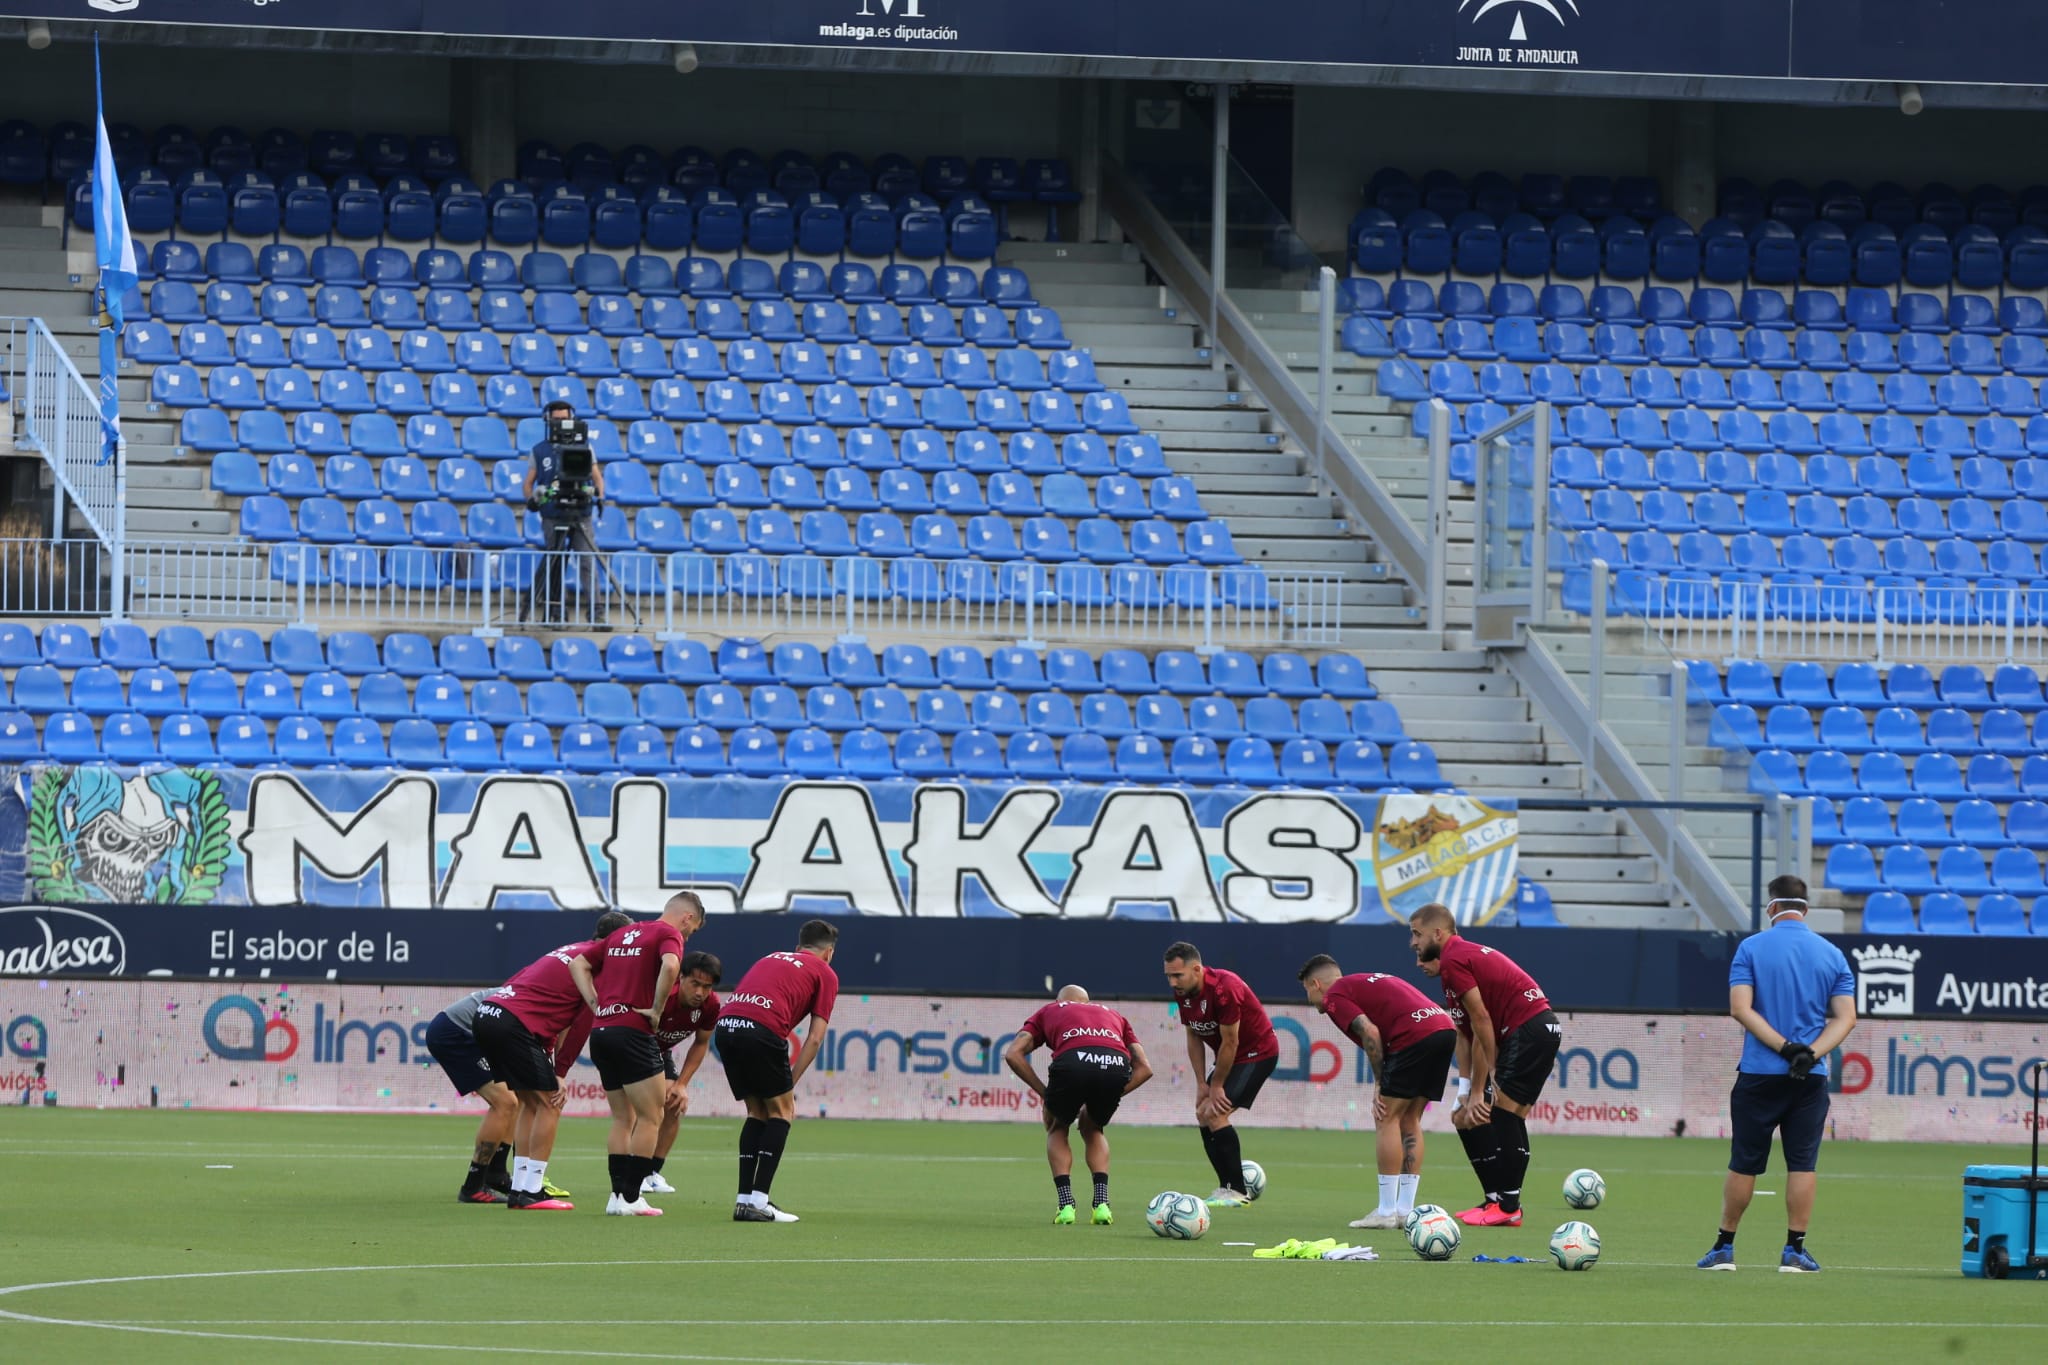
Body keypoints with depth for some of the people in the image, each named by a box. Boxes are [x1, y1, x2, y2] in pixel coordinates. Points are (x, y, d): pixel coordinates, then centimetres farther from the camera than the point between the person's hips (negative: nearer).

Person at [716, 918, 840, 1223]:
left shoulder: (771, 959, 33)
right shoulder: (825, 974, 17)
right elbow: (815, 1038, 8)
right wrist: (791, 1082, 13)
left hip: (726, 1025, 5)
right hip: (762, 1028, -5)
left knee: (757, 1112, 19)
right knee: (781, 1110, 9)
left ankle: (744, 1199, 14)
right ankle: (758, 1201, 0)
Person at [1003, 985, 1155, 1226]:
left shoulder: (1048, 1011, 35)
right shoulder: (1113, 1015, 40)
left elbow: (1013, 1054, 19)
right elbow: (1144, 1068, 31)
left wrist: (1044, 1093, 24)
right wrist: (1108, 1098, 33)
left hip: (1072, 1061, -2)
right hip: (1117, 1065, 2)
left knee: (1057, 1129, 28)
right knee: (1093, 1130, 32)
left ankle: (1066, 1205, 13)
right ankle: (1101, 1204, 16)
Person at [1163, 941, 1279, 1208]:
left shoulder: (1223, 989, -30)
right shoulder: (1183, 992, -3)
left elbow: (1230, 1042, -24)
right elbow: (1194, 1037, 7)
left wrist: (1216, 1086, -14)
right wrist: (1201, 1084, 0)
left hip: (1257, 1053, -9)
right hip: (1231, 1055, 9)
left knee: (1214, 1114, -18)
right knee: (1203, 1114, 6)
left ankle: (1237, 1191, -12)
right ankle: (1228, 1187, 14)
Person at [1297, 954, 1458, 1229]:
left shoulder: (1333, 996, 5)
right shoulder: (1363, 982, 31)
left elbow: (1370, 1033, -9)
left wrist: (1380, 1085, -2)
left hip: (1415, 1035, -8)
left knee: (1387, 1119, 1)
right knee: (1409, 1120, 16)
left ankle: (1387, 1211, 0)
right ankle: (1406, 1210, 16)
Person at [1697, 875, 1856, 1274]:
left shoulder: (1751, 948, -2)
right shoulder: (1832, 955, 5)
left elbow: (1740, 1008, -11)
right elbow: (1846, 1017, -1)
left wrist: (1784, 1046, -13)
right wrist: (1811, 1053, -11)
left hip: (1758, 1073, -1)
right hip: (1810, 1078, 1)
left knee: (1744, 1163, 6)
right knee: (1803, 1163, 3)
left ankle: (1724, 1248, 12)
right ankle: (1794, 1251, 1)